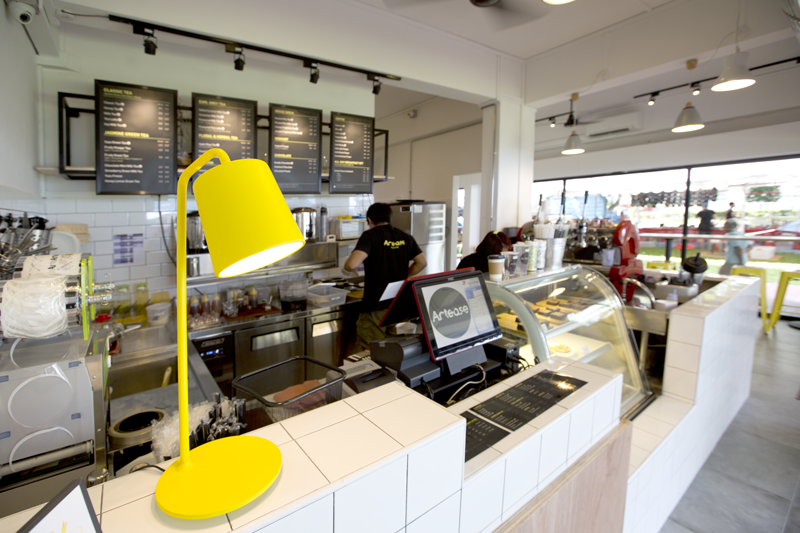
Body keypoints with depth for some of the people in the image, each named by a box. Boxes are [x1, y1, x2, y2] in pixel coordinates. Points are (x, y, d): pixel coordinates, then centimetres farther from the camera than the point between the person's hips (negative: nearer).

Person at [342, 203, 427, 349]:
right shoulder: (405, 237, 8)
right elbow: (422, 263, 14)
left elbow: (352, 264, -23)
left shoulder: (370, 235, -10)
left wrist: (346, 270, -2)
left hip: (376, 306, -6)